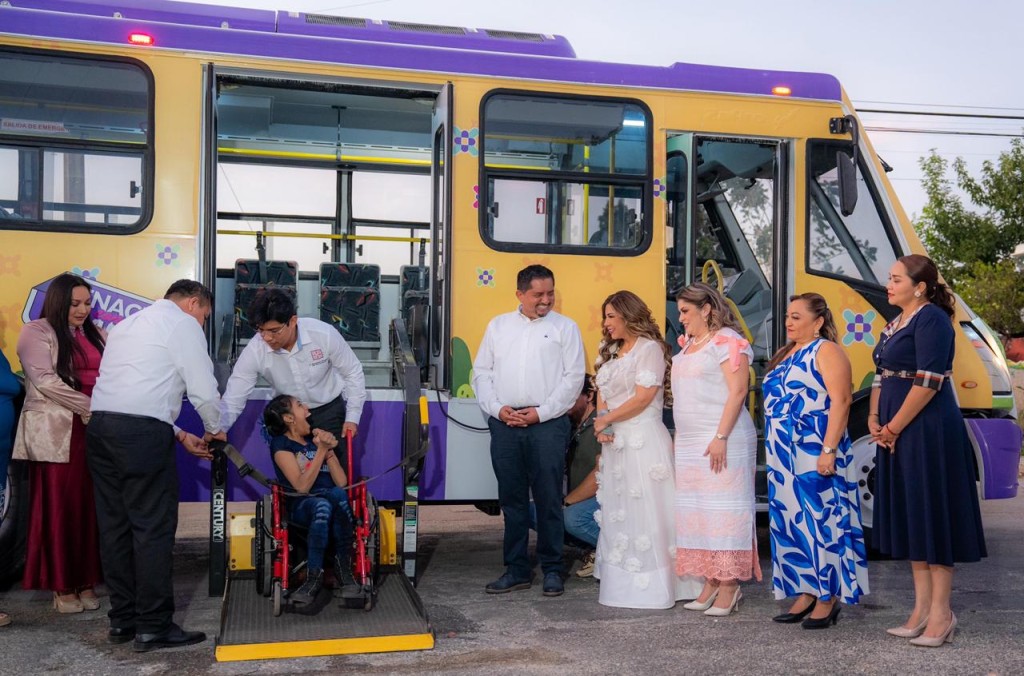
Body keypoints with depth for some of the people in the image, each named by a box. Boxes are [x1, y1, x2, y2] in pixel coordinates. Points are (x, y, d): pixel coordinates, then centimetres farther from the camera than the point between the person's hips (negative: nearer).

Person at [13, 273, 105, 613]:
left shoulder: (95, 334, 18)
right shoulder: (37, 332, 2)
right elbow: (45, 380, -9)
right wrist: (90, 408, -14)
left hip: (95, 431, 4)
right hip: (57, 433, -4)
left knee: (90, 507, 5)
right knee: (59, 508, -1)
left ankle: (86, 582, 12)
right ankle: (62, 586, 7)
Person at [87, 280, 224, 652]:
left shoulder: (128, 324, 27)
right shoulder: (183, 323, 1)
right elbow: (203, 389, -5)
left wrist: (180, 435, 26)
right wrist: (215, 429, 14)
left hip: (99, 425, 9)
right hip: (142, 433, -8)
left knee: (114, 525, 12)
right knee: (153, 528, -3)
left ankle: (122, 620, 20)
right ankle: (153, 626, 3)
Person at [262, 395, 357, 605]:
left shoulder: (317, 438, 18)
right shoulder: (281, 444, 2)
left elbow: (342, 483, 7)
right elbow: (302, 486, -13)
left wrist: (329, 450, -4)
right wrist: (321, 450, -13)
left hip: (333, 501, 4)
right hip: (300, 506, -3)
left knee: (339, 494, -34)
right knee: (322, 506, -39)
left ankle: (344, 569, -27)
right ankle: (314, 577, -35)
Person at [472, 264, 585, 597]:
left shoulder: (565, 327, 6)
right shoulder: (498, 325, 15)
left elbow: (573, 377, -1)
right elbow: (482, 372, 13)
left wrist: (541, 412, -9)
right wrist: (497, 408, -2)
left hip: (548, 424, -3)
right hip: (504, 425, 3)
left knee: (548, 499, 0)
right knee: (512, 499, 8)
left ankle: (552, 569, 11)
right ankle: (517, 569, 17)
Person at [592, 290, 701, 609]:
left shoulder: (649, 348, -7)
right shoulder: (611, 351, 18)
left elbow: (643, 397, -14)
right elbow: (602, 393, 15)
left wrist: (606, 419, -7)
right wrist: (601, 423, -3)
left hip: (643, 440, -8)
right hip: (615, 441, 8)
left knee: (645, 510, -7)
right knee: (617, 512, 10)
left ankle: (651, 586, -1)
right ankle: (622, 581, 18)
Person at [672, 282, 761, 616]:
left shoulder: (727, 340, -8)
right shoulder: (688, 345, 17)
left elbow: (737, 391, -15)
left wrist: (721, 437, -21)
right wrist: (680, 438, 16)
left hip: (721, 442, -9)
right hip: (689, 444, 9)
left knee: (723, 509, -5)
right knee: (696, 511, 8)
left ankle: (729, 586, 1)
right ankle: (710, 583, 15)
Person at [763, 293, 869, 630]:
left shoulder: (826, 351, -7)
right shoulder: (785, 354, 19)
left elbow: (841, 400, -16)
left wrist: (829, 449, -23)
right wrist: (774, 453, 18)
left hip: (815, 455, -9)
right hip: (784, 457, 9)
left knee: (821, 522, -4)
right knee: (791, 523, 10)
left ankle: (828, 598, 3)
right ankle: (805, 594, 18)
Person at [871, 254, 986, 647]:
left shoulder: (931, 320, -13)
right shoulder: (896, 323, 15)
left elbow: (927, 382, -20)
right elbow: (882, 376, 19)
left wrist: (893, 428, -15)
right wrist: (875, 419, 5)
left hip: (928, 432, -9)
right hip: (897, 436, 9)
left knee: (932, 515, -3)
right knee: (910, 518, 12)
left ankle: (940, 613, 7)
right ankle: (922, 608, 21)